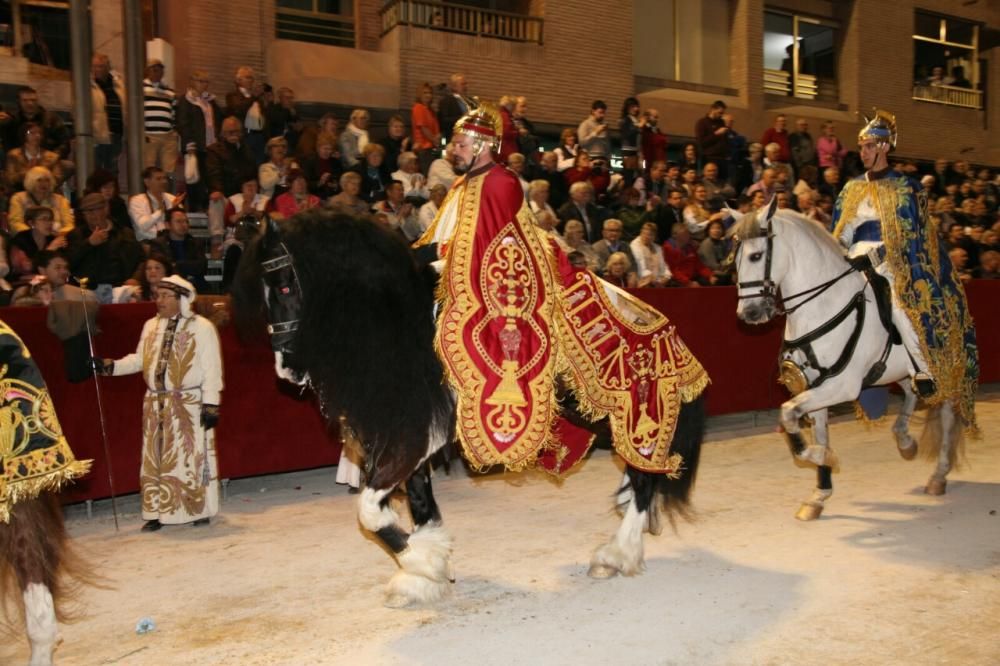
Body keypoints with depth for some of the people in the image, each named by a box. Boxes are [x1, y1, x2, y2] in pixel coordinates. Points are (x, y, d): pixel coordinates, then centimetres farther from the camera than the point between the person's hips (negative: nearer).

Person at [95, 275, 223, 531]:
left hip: (190, 404, -5)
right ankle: (159, 512, 19)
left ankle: (199, 510, 14)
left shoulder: (202, 327, -7)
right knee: (155, 459, 8)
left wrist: (211, 404, -13)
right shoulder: (151, 326, 11)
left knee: (193, 457, 0)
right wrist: (111, 366, 0)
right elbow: (140, 359, 16)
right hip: (156, 404, 6)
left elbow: (212, 369, -10)